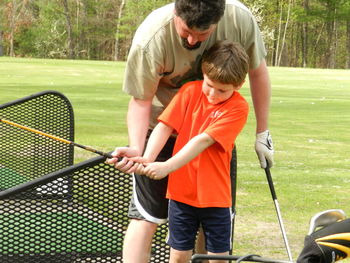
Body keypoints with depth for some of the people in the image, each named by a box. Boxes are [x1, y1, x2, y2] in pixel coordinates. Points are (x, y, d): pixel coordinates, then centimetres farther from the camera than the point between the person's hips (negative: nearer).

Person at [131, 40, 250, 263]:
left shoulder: (238, 108, -12)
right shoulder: (190, 91, -1)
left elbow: (203, 141, -22)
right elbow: (165, 126, -8)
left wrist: (167, 167, -31)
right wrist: (147, 158, -26)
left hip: (215, 195, -2)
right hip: (181, 190, 2)